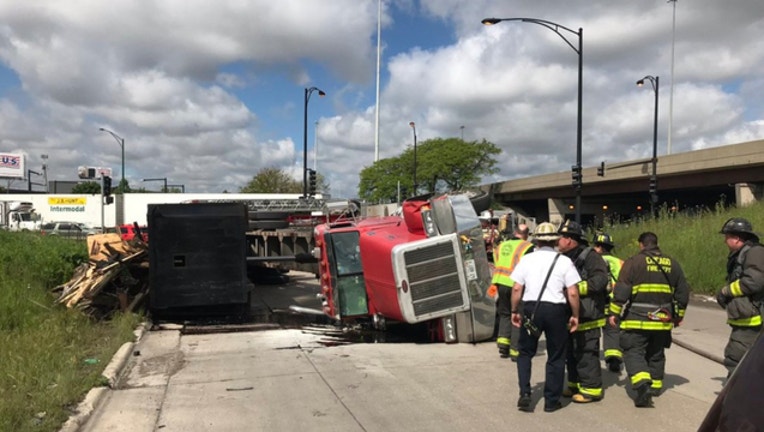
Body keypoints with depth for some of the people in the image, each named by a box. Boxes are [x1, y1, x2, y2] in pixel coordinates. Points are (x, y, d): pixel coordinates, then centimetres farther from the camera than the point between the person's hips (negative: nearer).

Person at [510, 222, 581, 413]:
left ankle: (525, 394, 5)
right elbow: (573, 293, -6)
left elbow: (516, 289, -1)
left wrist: (515, 311, 10)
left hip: (531, 308, 1)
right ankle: (551, 401, 17)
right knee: (556, 357, 11)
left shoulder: (526, 260, 2)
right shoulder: (564, 261, -2)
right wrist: (575, 315, 5)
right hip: (556, 310, -1)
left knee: (525, 352, 16)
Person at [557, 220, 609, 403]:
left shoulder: (590, 256, -13)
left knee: (586, 354, -5)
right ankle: (575, 385, 28)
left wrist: (578, 288, -24)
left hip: (587, 316, -9)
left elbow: (599, 280, -23)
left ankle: (592, 389, 5)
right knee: (572, 353, 16)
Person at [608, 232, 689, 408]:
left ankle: (643, 385, -22)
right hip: (663, 320, 5)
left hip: (637, 319, -5)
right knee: (656, 354, 20)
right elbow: (683, 292, 17)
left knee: (633, 352, -3)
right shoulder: (672, 264, 11)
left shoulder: (633, 262, -7)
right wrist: (678, 315, 27)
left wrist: (614, 313, -3)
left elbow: (621, 290, -11)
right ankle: (655, 385, 29)